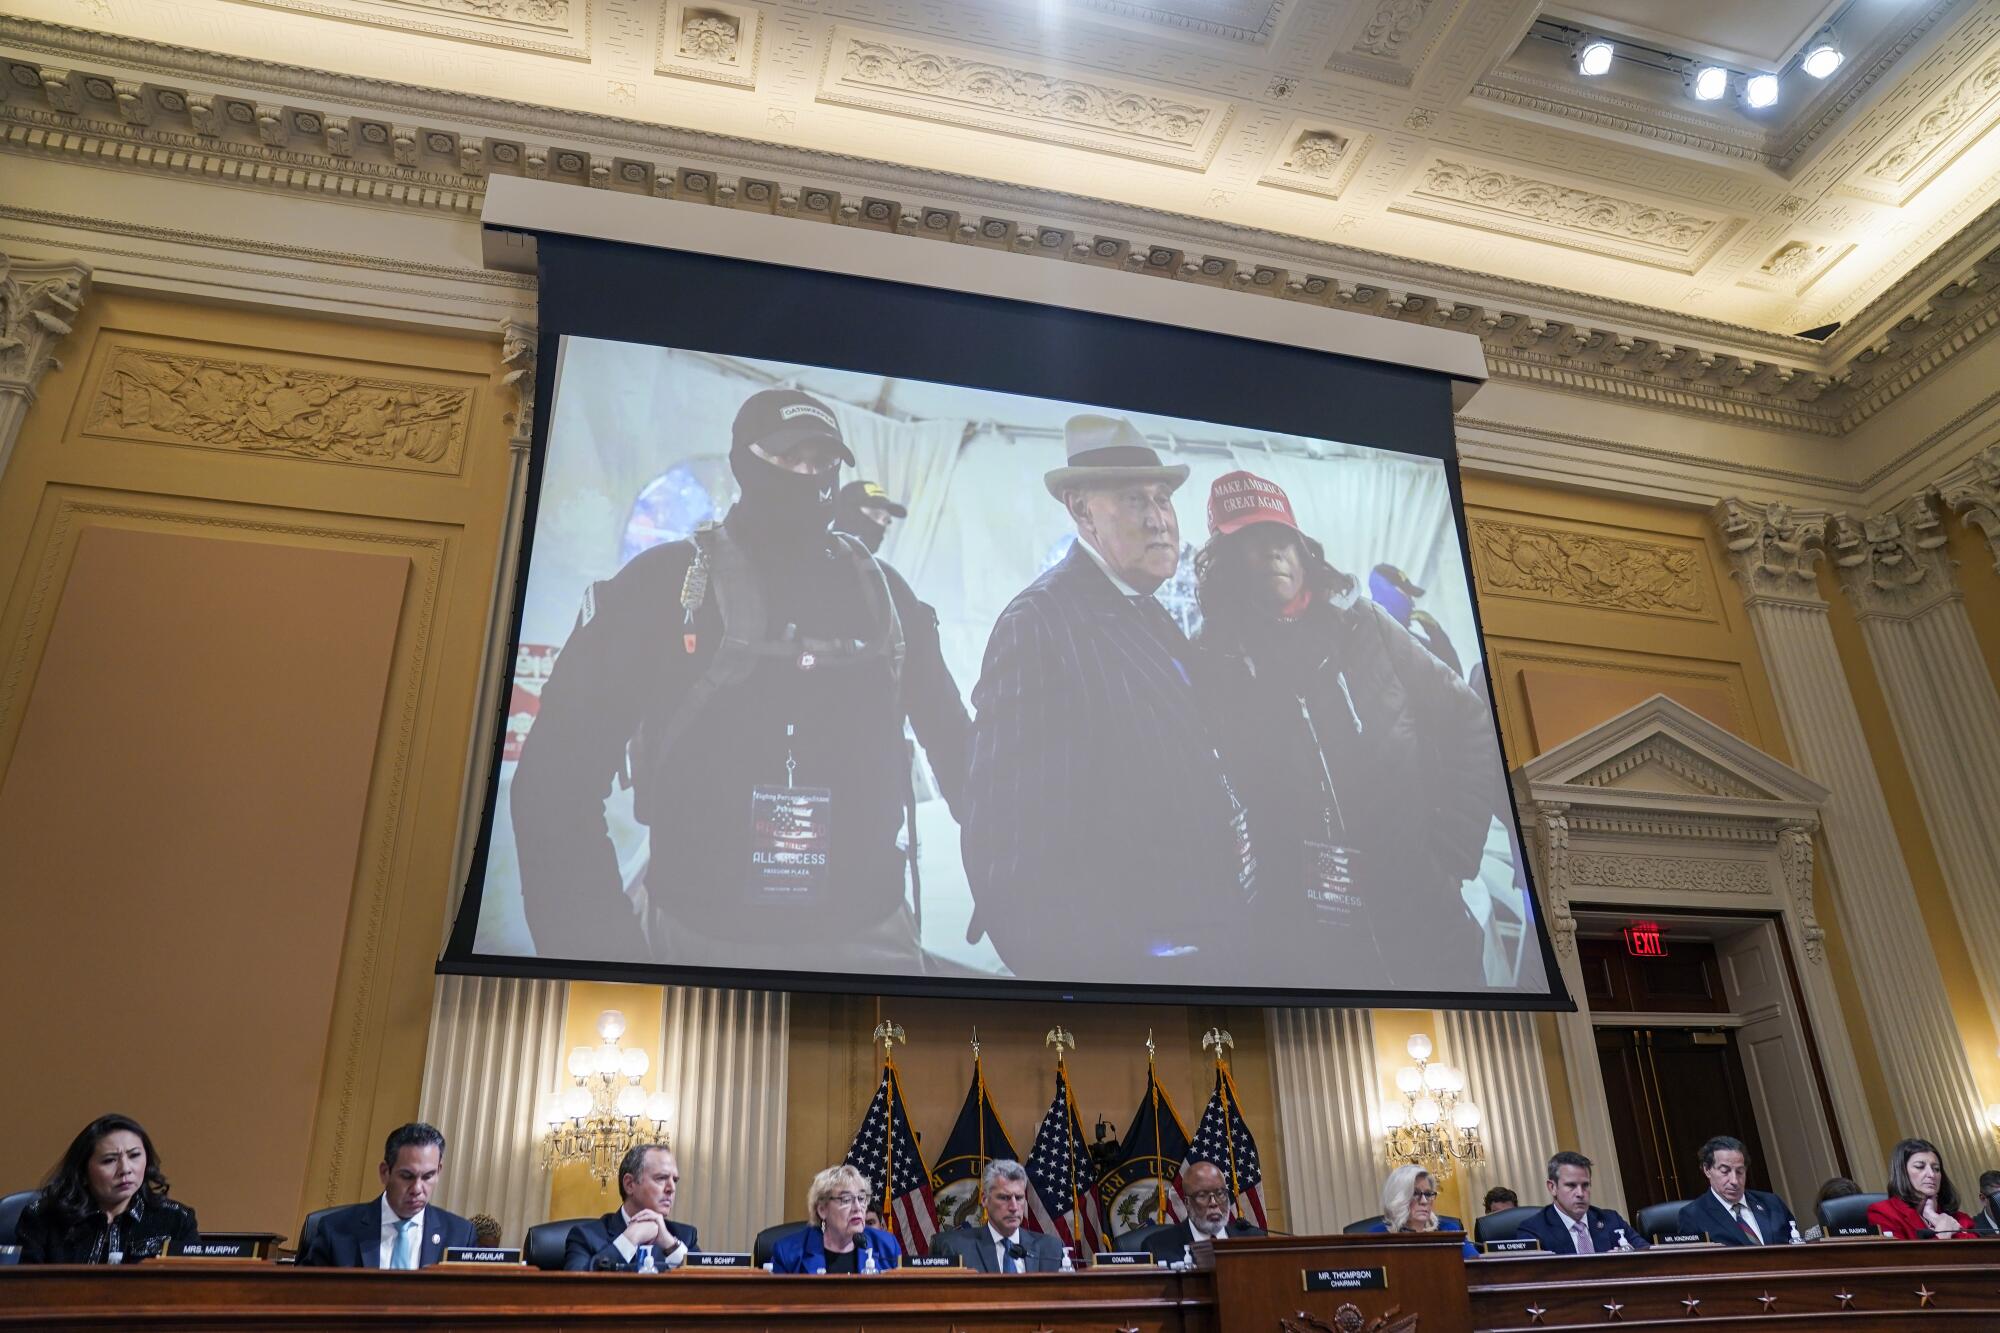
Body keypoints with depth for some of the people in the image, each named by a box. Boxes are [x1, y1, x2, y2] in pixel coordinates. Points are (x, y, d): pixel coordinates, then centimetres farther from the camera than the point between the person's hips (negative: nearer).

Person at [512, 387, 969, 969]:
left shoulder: (881, 591, 7)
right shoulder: (665, 580, -2)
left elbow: (955, 743, 14)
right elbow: (560, 765, -3)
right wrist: (591, 939, -9)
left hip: (867, 935, 2)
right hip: (701, 935, -2)